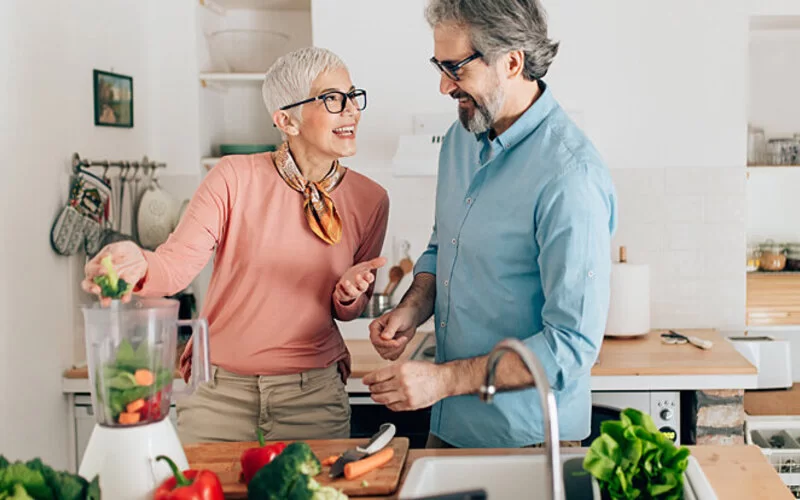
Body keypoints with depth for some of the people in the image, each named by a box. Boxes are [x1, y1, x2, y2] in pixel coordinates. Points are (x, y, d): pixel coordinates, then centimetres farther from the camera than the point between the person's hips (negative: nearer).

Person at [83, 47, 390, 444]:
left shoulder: (369, 199, -1)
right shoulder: (235, 177, -9)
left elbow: (347, 312, 9)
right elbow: (178, 261, -18)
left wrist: (349, 293, -14)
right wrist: (141, 266, -40)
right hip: (219, 389, -1)